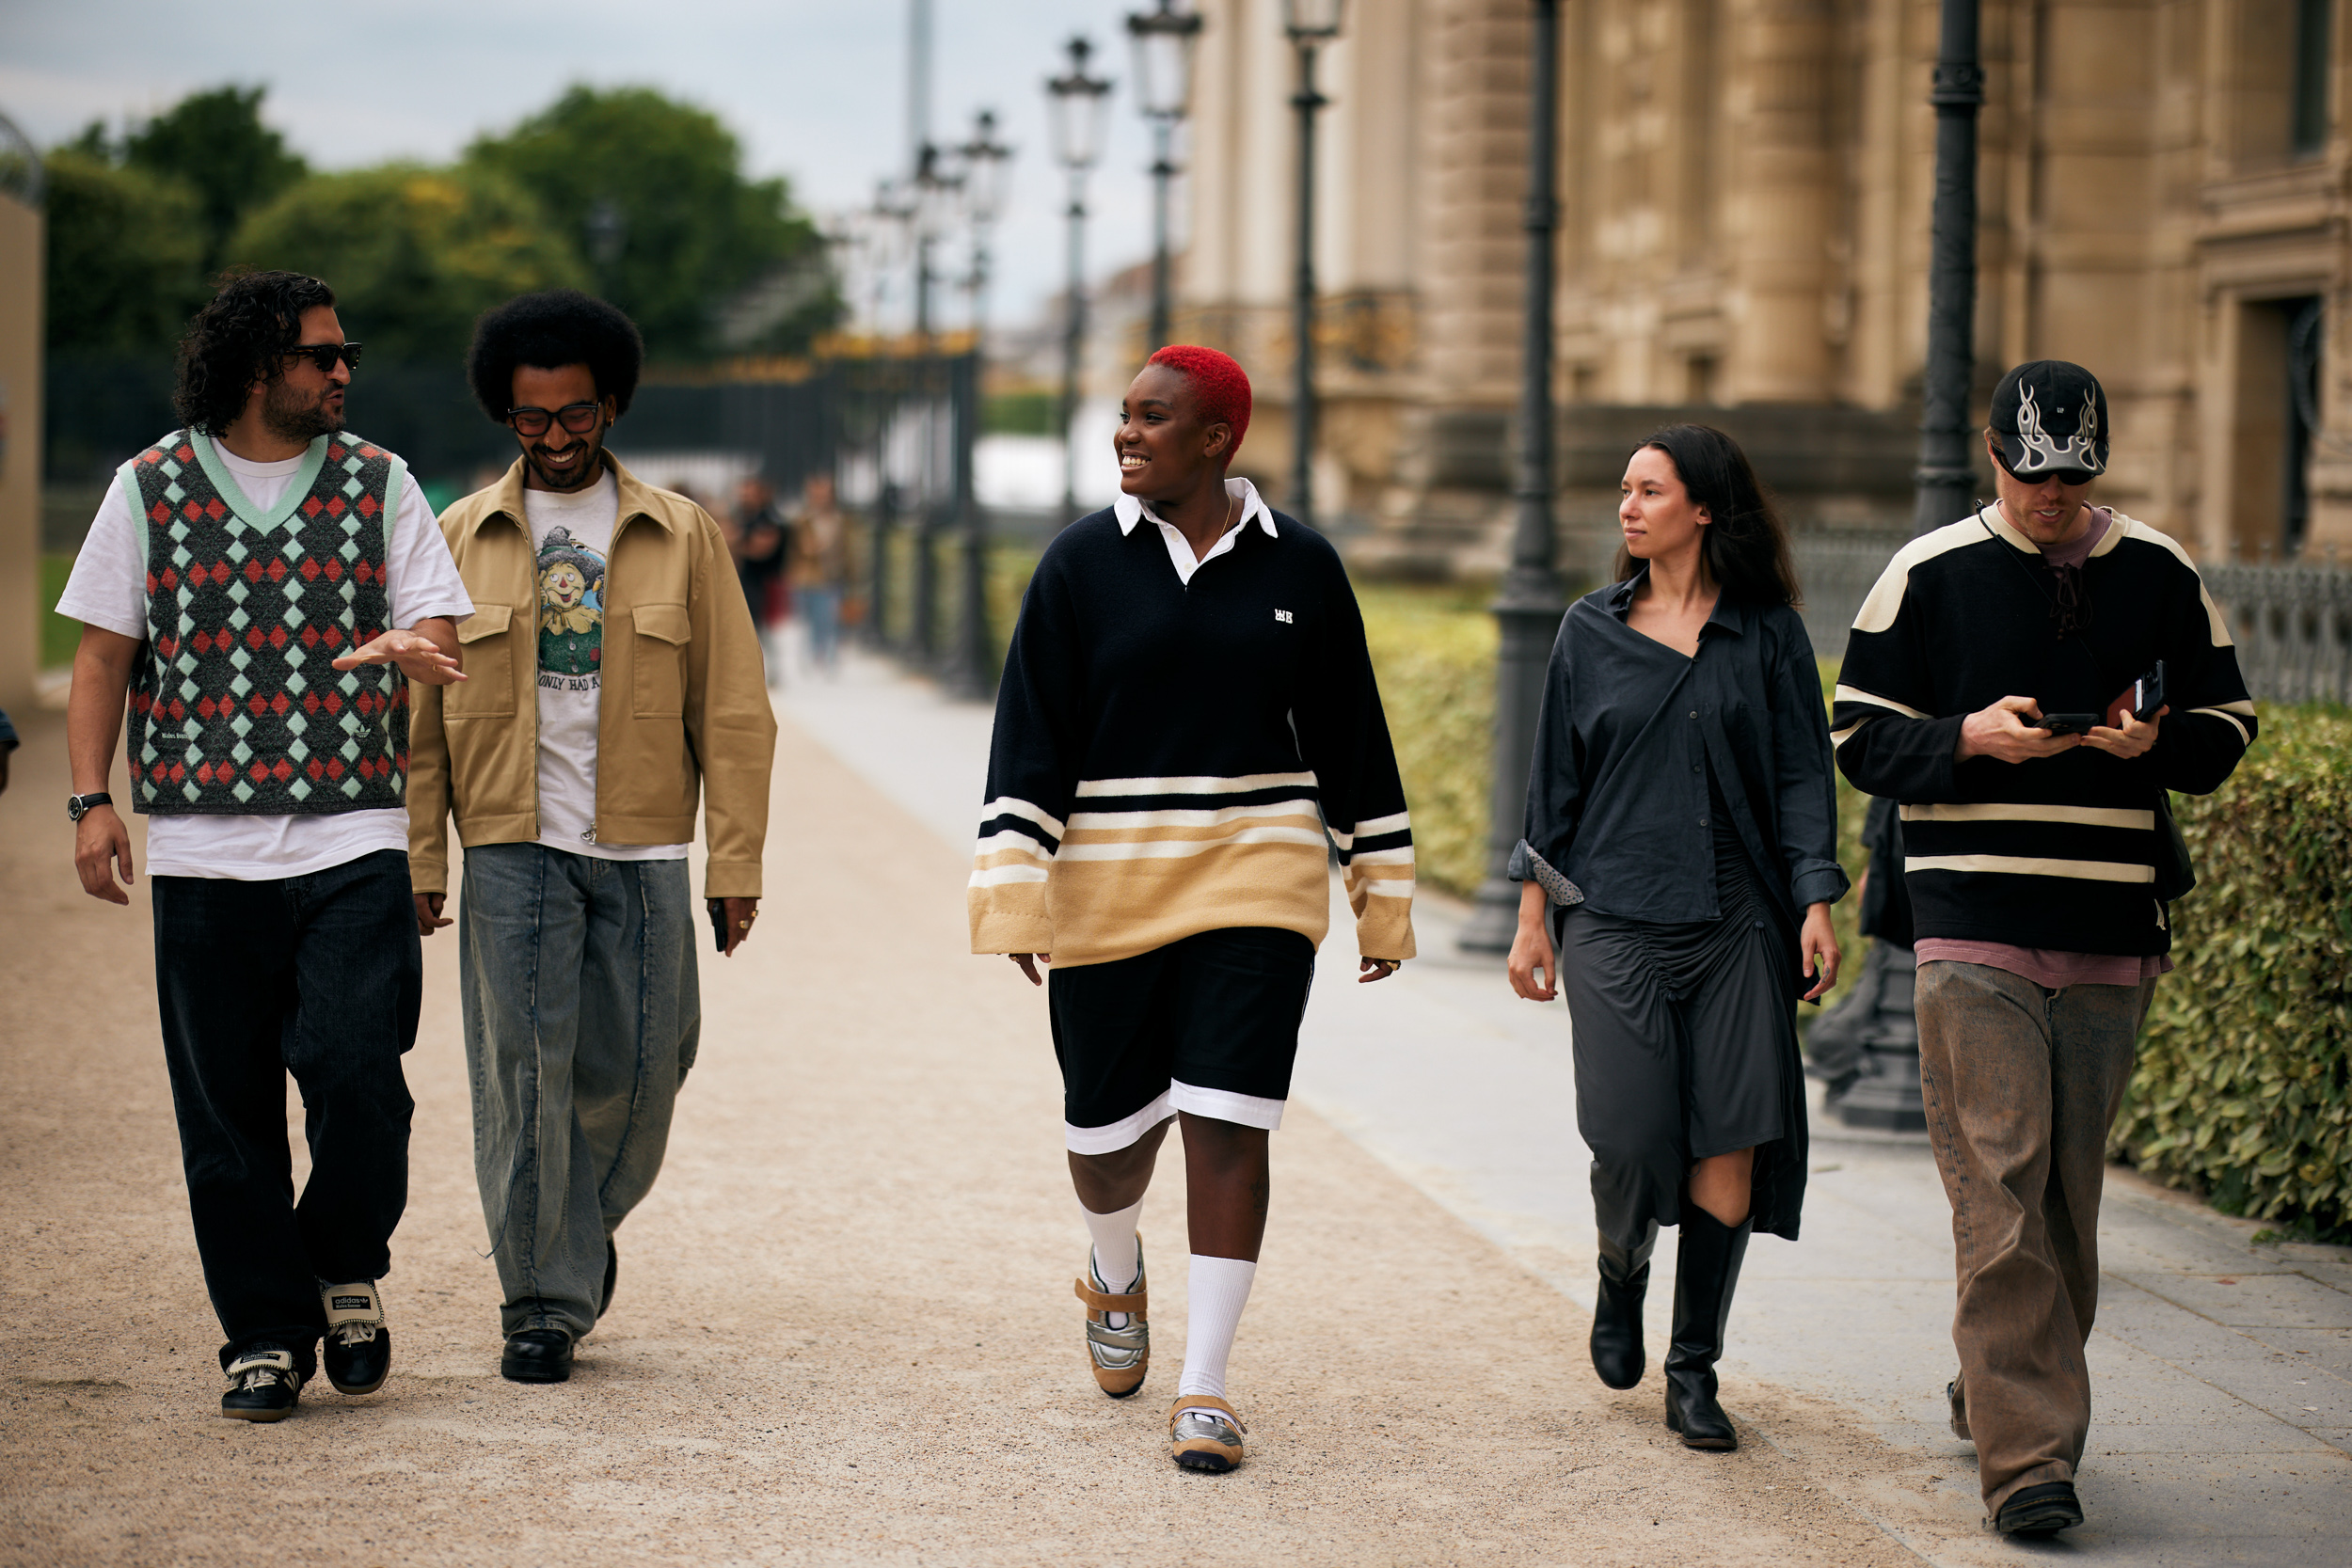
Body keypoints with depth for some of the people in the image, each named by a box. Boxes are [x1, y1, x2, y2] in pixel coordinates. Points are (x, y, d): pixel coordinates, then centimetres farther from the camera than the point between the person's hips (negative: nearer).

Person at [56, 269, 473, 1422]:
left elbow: (440, 634, 5)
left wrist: (414, 647, -20)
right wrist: (91, 798, -3)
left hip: (354, 846, 0)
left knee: (356, 1068, -13)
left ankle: (348, 1270, 12)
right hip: (204, 847, 0)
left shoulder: (379, 485, 9)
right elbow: (104, 656, 8)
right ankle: (264, 1335, 13)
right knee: (227, 1109, 2)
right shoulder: (150, 490, 7)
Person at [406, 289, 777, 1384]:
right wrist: (419, 860, 0)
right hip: (513, 849, -1)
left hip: (643, 851, 1)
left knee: (639, 1066, 3)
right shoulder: (460, 537, 7)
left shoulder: (680, 535, 7)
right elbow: (420, 710, 6)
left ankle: (587, 1220, 33)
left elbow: (731, 711, 5)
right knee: (523, 1069, -5)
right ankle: (541, 1302, 4)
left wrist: (736, 865, -2)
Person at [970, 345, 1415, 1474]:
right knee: (1110, 1123, 9)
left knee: (1228, 1124, -8)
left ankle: (1203, 1388, -2)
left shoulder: (1300, 568, 2)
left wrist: (1381, 900, 11)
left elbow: (1351, 742, 9)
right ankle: (1115, 1274, 43)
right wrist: (1011, 896, -11)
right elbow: (1030, 736, -3)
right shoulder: (1083, 563, -1)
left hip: (1256, 883, 0)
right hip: (1108, 891, 0)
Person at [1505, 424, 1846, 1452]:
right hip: (1613, 920, 0)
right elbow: (1555, 779, 12)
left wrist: (1817, 904, -5)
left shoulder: (1768, 632, 6)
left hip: (1736, 924, 0)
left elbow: (1802, 775, 5)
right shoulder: (1592, 632, 9)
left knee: (1729, 1155, -6)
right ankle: (1621, 1275, 23)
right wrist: (1532, 917, 9)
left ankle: (1693, 1372, 7)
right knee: (1633, 1142, -11)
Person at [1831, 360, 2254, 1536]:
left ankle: (2000, 1393, 28)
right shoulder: (1928, 573, 2)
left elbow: (2226, 723, 15)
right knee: (1999, 1186, -11)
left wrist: (2156, 741, -7)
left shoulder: (2159, 575, 9)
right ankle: (2028, 1453, -13)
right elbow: (1862, 735, 4)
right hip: (1974, 927, -3)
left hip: (2113, 931, 3)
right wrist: (1971, 739, -14)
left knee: (2071, 1187, 10)